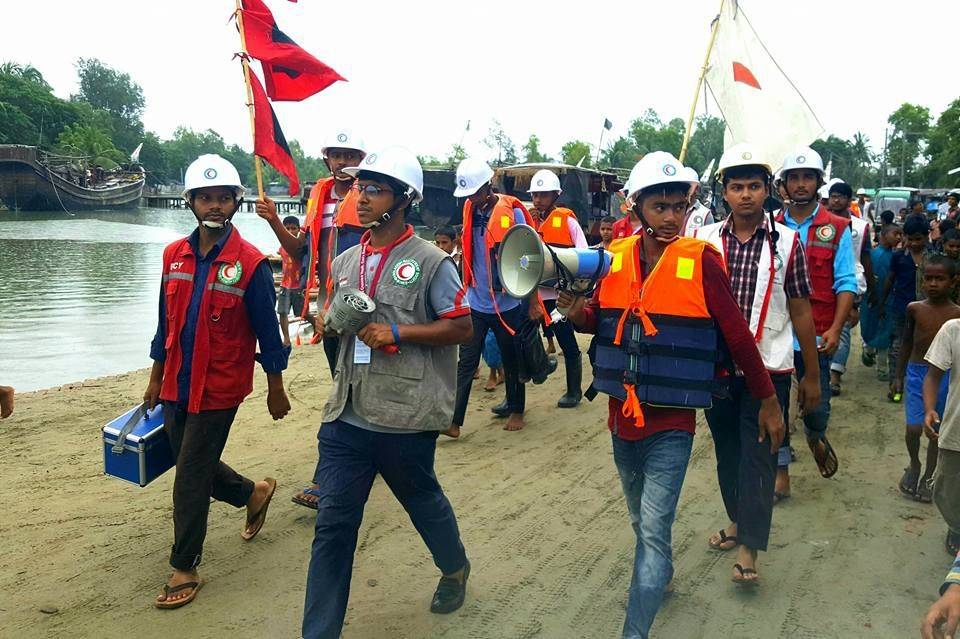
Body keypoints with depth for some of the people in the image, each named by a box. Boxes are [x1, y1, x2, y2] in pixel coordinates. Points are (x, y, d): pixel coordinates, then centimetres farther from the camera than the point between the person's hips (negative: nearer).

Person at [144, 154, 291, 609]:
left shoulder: (250, 264, -14)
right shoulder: (174, 255, 3)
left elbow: (268, 332, -8)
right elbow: (167, 322, 12)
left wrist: (276, 391, -3)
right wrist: (156, 379, 16)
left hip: (219, 388, -6)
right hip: (177, 385, 6)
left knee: (191, 477, 0)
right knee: (192, 465, 18)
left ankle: (184, 568, 16)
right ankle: (253, 493, 44)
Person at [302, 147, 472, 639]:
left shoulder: (430, 262, -8)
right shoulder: (345, 262, 10)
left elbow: (462, 327, -9)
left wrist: (397, 332, -18)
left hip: (405, 417, -4)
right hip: (347, 414, 5)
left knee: (422, 501, 19)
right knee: (333, 523, 4)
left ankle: (455, 569, 50)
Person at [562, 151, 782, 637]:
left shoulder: (700, 260, -11)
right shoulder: (615, 257, -1)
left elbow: (737, 335, -6)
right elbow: (600, 321, 11)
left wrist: (768, 400, 0)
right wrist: (577, 312, -12)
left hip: (672, 423, -4)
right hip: (622, 415, 5)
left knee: (653, 531, -7)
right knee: (642, 520, 23)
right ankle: (660, 575, 50)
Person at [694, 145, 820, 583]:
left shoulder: (786, 243, -2)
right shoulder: (705, 240, 1)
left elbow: (800, 311, 1)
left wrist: (812, 375, 4)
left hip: (769, 369, -2)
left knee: (758, 454, -1)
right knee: (727, 449, 15)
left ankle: (748, 548, 5)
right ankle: (738, 519, 35)